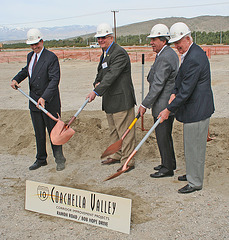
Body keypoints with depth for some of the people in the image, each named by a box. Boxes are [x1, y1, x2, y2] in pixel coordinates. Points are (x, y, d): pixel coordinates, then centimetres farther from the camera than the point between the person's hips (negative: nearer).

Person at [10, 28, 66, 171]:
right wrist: (16, 79, 11)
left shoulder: (51, 57, -14)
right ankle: (41, 159, 28)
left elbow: (54, 80, -22)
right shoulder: (30, 56, 10)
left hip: (49, 101, -6)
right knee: (39, 133, 14)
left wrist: (44, 98, -31)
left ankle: (59, 159, 21)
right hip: (34, 101, 7)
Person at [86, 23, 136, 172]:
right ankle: (118, 155, 34)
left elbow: (111, 75, -26)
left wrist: (96, 91, -31)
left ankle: (128, 160, 7)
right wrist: (97, 83, 2)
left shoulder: (119, 53, -16)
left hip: (121, 99, -10)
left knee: (124, 132, -3)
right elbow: (101, 72, 24)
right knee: (114, 131, 19)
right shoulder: (105, 53, 16)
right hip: (109, 101, 10)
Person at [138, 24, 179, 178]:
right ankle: (170, 163, 32)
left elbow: (158, 85, -23)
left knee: (162, 136, 0)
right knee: (165, 135, 19)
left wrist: (145, 105, -18)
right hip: (170, 103, 11)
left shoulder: (164, 58, -21)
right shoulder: (170, 53, 13)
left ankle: (167, 168, 11)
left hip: (163, 105, -11)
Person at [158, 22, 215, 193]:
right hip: (195, 109, 11)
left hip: (197, 111, -11)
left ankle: (195, 182, 15)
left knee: (194, 147, 1)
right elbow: (181, 79, 20)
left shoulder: (194, 59, -24)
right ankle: (192, 174, 38)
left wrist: (169, 110, -17)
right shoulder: (193, 53, 10)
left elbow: (186, 91, -24)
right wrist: (174, 93, 3)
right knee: (192, 145, 22)